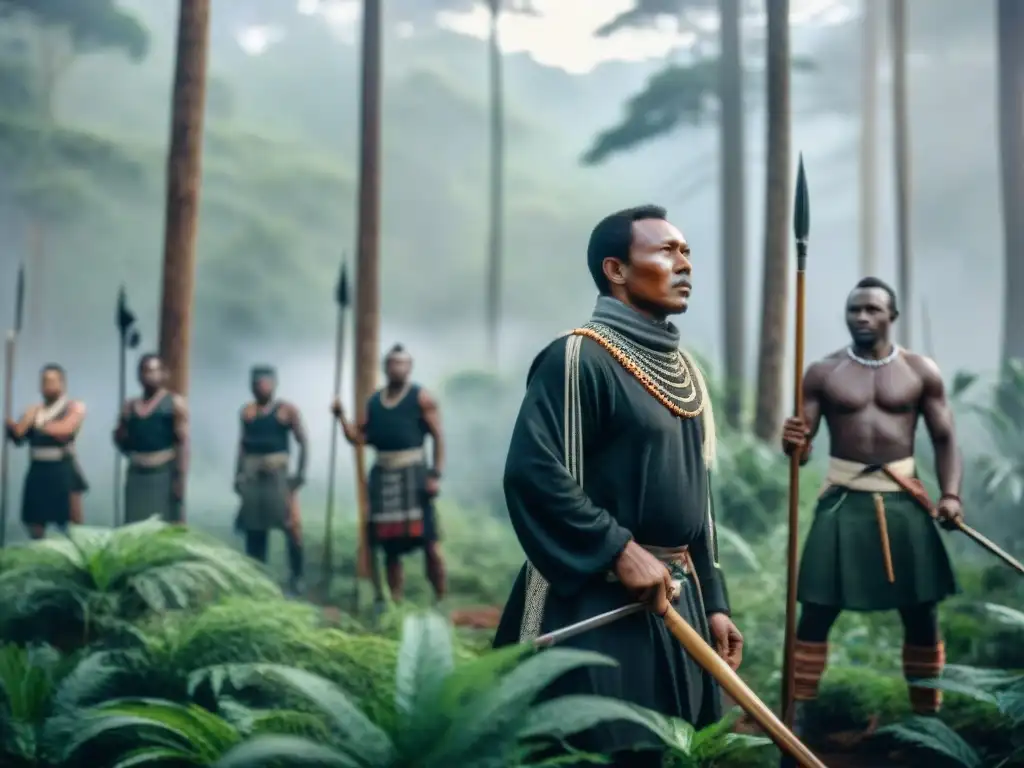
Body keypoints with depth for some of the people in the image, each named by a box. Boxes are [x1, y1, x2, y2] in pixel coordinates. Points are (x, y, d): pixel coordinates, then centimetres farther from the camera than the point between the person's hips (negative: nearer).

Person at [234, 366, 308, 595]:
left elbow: (302, 442, -5)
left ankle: (296, 577, 0)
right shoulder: (246, 411, 8)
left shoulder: (287, 410, -4)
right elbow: (243, 443, 14)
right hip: (252, 476, 4)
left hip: (278, 474, -4)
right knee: (254, 528, 9)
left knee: (291, 526, -8)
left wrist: (300, 472, -11)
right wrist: (238, 474, 9)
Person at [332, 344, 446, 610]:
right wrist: (341, 416, -1)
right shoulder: (374, 402, 14)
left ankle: (441, 600, -3)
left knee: (428, 542, -11)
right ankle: (394, 603, 15)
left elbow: (438, 437, -4)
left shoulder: (422, 398, 0)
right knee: (389, 544, 8)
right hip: (382, 475, 5)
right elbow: (359, 438, 14)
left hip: (412, 472, -5)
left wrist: (436, 475, -13)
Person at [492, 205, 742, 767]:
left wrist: (712, 601, 15)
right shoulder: (579, 357, -11)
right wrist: (619, 549, -21)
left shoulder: (681, 368, 15)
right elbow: (531, 471, -22)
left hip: (676, 599, 8)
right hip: (599, 605, -8)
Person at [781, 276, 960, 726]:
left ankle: (927, 715, 21)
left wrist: (950, 494, -10)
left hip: (903, 499, 1)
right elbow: (802, 447, 0)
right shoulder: (823, 373, 1)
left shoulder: (921, 372, 4)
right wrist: (792, 444, -25)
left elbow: (944, 440, 5)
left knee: (921, 612, 7)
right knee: (816, 611, -4)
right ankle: (796, 714, 3)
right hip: (844, 499, -1)